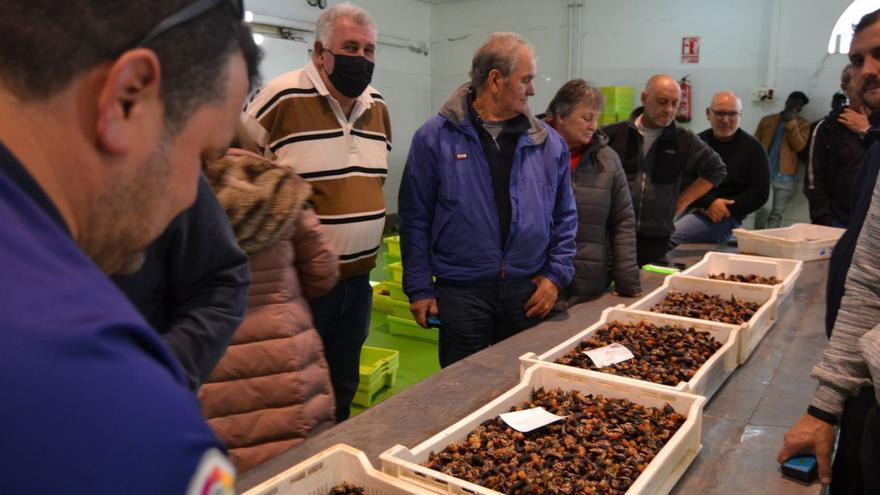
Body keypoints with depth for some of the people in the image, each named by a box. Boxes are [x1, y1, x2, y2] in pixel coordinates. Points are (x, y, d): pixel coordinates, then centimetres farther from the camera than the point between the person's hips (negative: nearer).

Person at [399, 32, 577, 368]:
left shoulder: (549, 143, 4)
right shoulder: (435, 138, -6)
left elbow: (564, 217, 11)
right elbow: (415, 219, -4)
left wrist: (556, 274, 2)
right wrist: (420, 288, -5)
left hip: (529, 292, 3)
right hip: (461, 292, -3)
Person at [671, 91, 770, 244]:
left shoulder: (752, 148, 3)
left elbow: (760, 193, -2)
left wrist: (726, 210, -13)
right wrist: (709, 202, -16)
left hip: (727, 217, -4)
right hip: (695, 209, 4)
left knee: (667, 238, -26)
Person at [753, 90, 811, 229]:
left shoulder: (803, 125, 7)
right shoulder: (767, 120, 10)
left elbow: (799, 146, -8)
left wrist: (792, 123, -13)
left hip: (785, 177, 1)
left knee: (777, 214, 2)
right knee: (765, 208, -16)